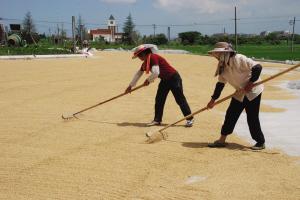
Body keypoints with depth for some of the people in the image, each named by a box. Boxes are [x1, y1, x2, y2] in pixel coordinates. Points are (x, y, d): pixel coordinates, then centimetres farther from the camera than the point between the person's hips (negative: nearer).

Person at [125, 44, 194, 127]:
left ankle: (190, 119, 4)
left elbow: (156, 73, -31)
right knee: (159, 99, 7)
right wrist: (130, 86, 23)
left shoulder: (153, 57, -22)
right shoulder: (145, 63, 7)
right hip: (165, 80, 9)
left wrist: (148, 80, -12)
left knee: (180, 99, -5)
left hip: (174, 78, -9)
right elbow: (138, 74, 18)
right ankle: (157, 120, 16)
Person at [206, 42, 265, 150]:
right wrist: (213, 99, 8)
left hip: (252, 91, -8)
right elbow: (220, 83, 8)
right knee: (230, 115, 7)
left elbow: (257, 67, -25)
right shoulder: (222, 66, 1)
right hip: (239, 93, 8)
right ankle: (222, 140, 15)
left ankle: (260, 142, 11)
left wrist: (251, 82, -29)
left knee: (252, 118, -5)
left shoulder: (239, 59, -23)